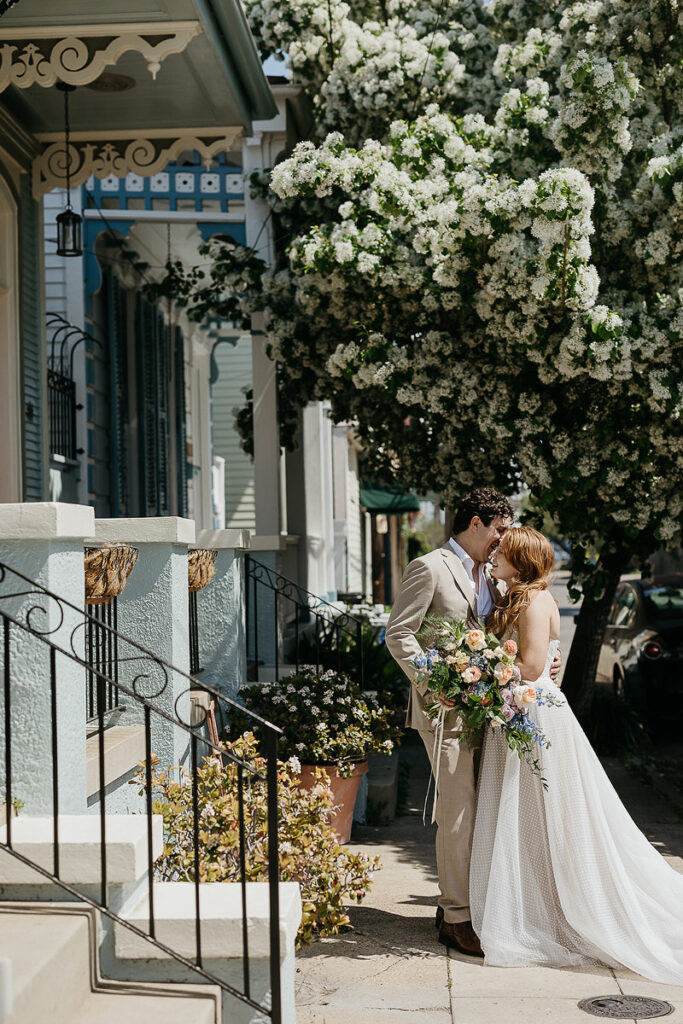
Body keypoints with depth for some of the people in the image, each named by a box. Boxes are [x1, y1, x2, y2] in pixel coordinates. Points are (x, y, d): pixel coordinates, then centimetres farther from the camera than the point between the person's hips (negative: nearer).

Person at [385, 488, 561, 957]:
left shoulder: (490, 575, 17)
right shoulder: (430, 568, -8)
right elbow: (398, 633, -11)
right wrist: (432, 684, -18)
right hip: (447, 708, -8)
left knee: (476, 810, 11)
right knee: (459, 813, -6)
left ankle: (455, 901, 23)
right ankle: (458, 917, 2)